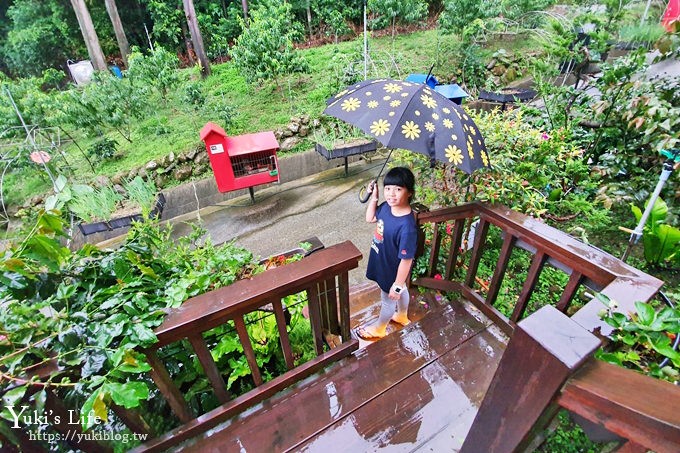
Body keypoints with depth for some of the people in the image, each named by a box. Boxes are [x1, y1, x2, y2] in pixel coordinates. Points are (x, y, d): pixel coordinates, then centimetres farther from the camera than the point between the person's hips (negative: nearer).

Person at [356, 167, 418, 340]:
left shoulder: (407, 226, -39)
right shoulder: (386, 206, -15)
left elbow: (406, 259, -29)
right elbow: (370, 218, 6)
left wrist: (397, 285, -19)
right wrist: (373, 197, -8)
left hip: (393, 272, -8)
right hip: (384, 265, 8)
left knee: (388, 299, 21)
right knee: (402, 291, 32)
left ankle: (379, 328, 48)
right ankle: (402, 316, 60)